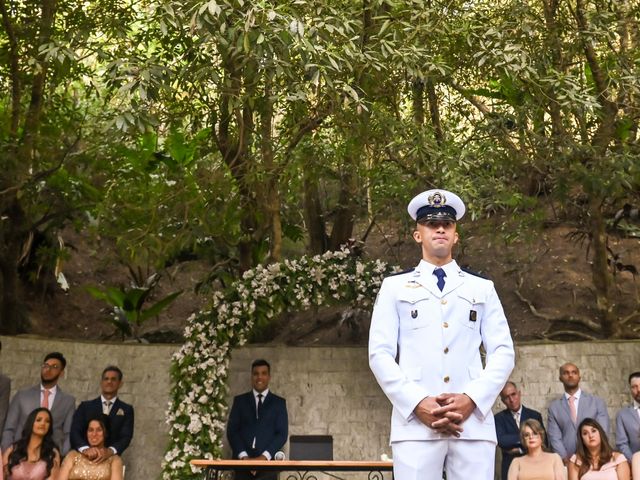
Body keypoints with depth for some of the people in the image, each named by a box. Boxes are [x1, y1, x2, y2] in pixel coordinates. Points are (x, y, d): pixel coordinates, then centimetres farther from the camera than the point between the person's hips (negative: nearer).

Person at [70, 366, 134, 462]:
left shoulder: (126, 410, 9)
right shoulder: (85, 406, 12)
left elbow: (126, 437, -3)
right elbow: (74, 431, -1)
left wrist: (110, 451, -22)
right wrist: (85, 449, -20)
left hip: (110, 460, 0)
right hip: (84, 459, 0)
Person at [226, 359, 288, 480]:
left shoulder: (279, 402, 9)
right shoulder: (240, 400, 11)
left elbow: (282, 433, 2)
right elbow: (232, 430, 4)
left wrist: (264, 456, -11)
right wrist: (244, 456, -10)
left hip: (267, 461, -1)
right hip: (242, 461, 1)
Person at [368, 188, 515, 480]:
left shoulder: (483, 289, 19)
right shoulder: (395, 287, 14)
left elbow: (503, 352, 10)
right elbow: (380, 354, 5)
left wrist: (471, 399, -8)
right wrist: (418, 403, -10)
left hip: (474, 421, 1)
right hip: (415, 421, -1)